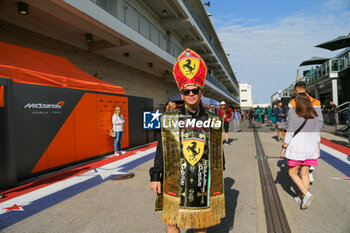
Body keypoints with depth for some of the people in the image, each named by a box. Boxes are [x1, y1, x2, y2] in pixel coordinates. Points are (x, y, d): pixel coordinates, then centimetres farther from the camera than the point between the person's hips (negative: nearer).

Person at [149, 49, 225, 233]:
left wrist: (219, 178, 10)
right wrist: (156, 176, -1)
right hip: (175, 181, -1)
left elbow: (218, 152, 7)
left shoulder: (213, 121, 1)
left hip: (203, 180, 1)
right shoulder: (169, 119, -3)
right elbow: (161, 150, 0)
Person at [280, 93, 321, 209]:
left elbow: (290, 132, -10)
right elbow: (317, 134, 10)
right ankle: (302, 198, 17)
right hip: (311, 147, 5)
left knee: (292, 173, 8)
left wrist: (284, 147, -4)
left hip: (297, 146, -5)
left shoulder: (293, 112, -7)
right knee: (305, 173, 12)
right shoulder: (315, 115, 7)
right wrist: (318, 149, 18)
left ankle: (306, 194, -7)